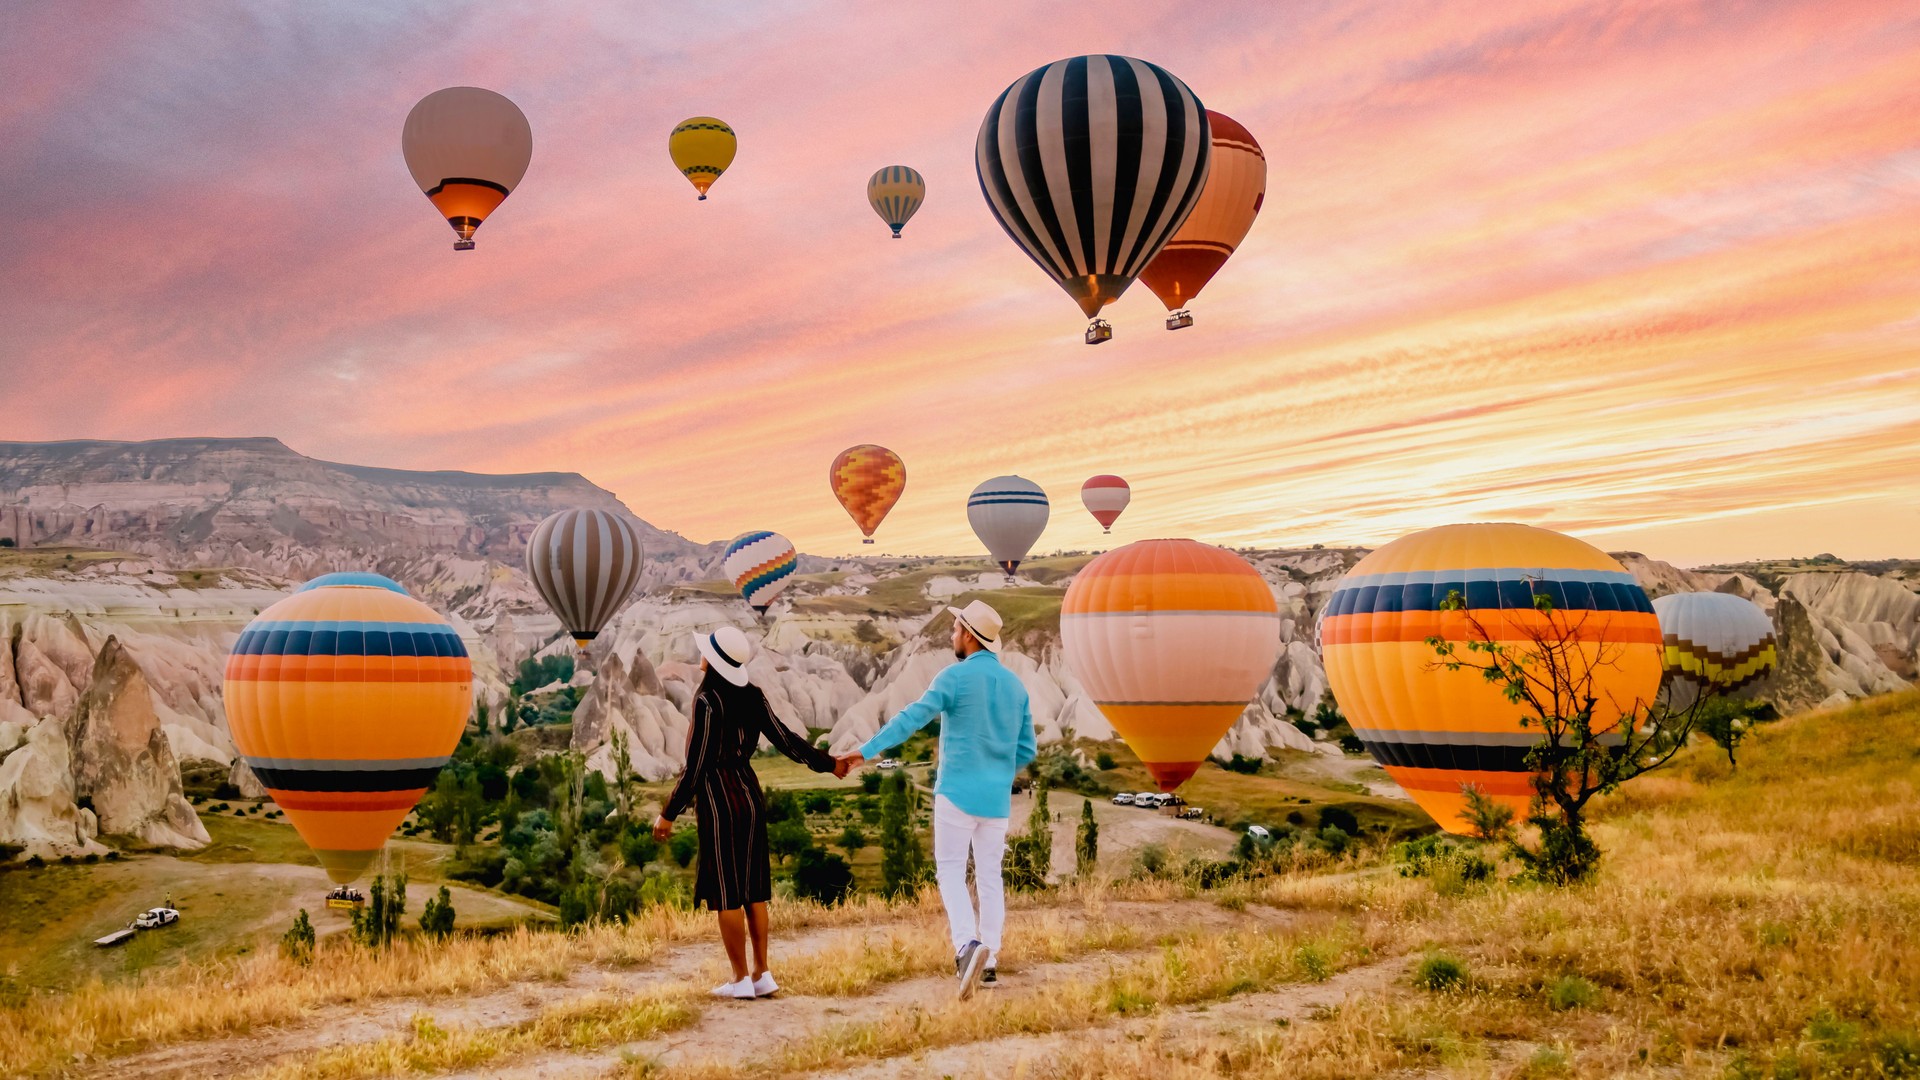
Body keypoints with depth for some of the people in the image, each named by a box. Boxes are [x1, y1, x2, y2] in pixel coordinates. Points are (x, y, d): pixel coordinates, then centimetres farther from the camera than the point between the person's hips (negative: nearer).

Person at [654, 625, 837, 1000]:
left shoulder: (707, 701, -16)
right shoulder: (752, 696, 3)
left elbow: (696, 766, -15)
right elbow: (785, 739, 5)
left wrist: (669, 813, -8)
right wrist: (826, 762, 17)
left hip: (718, 800, -7)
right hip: (749, 794, 7)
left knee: (726, 894, 2)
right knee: (753, 889, 12)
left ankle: (741, 980, 8)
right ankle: (762, 975, 17)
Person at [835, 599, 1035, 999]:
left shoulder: (956, 677, -9)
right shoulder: (1015, 685, 9)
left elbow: (911, 719, -19)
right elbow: (1026, 751, 11)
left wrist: (865, 752, -22)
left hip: (957, 792, -5)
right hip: (997, 798, 5)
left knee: (950, 872, 3)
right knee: (989, 876, 13)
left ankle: (967, 944, -18)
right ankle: (990, 961, 14)